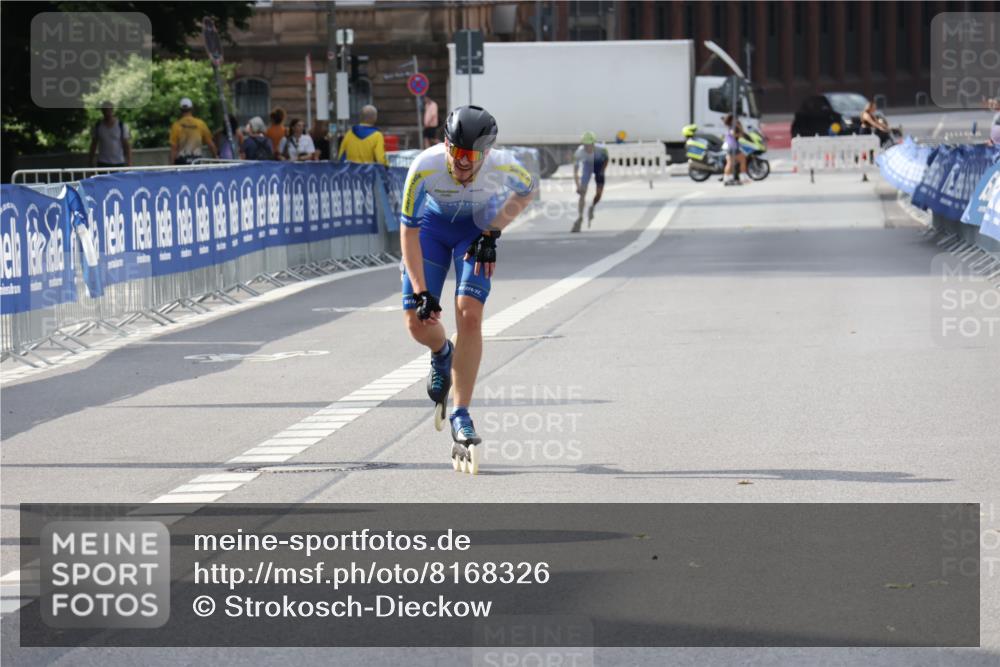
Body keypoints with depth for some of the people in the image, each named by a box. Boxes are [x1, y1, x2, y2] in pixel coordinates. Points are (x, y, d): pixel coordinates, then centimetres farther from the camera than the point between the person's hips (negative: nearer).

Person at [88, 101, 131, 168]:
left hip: (119, 163, -1)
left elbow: (127, 145, -1)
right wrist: (91, 162, 7)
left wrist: (129, 163, -6)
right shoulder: (97, 126, 3)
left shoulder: (121, 125, -2)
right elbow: (93, 145, 9)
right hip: (103, 164, 1)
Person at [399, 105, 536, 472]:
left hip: (476, 228, 0)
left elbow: (527, 191, -6)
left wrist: (492, 234, -13)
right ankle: (442, 354, 33)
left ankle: (460, 418, -11)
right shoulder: (425, 167, -35)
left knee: (469, 316, -18)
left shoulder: (503, 166, -32)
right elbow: (408, 230, -26)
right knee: (418, 323, -6)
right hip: (433, 224, 1)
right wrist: (421, 291, -29)